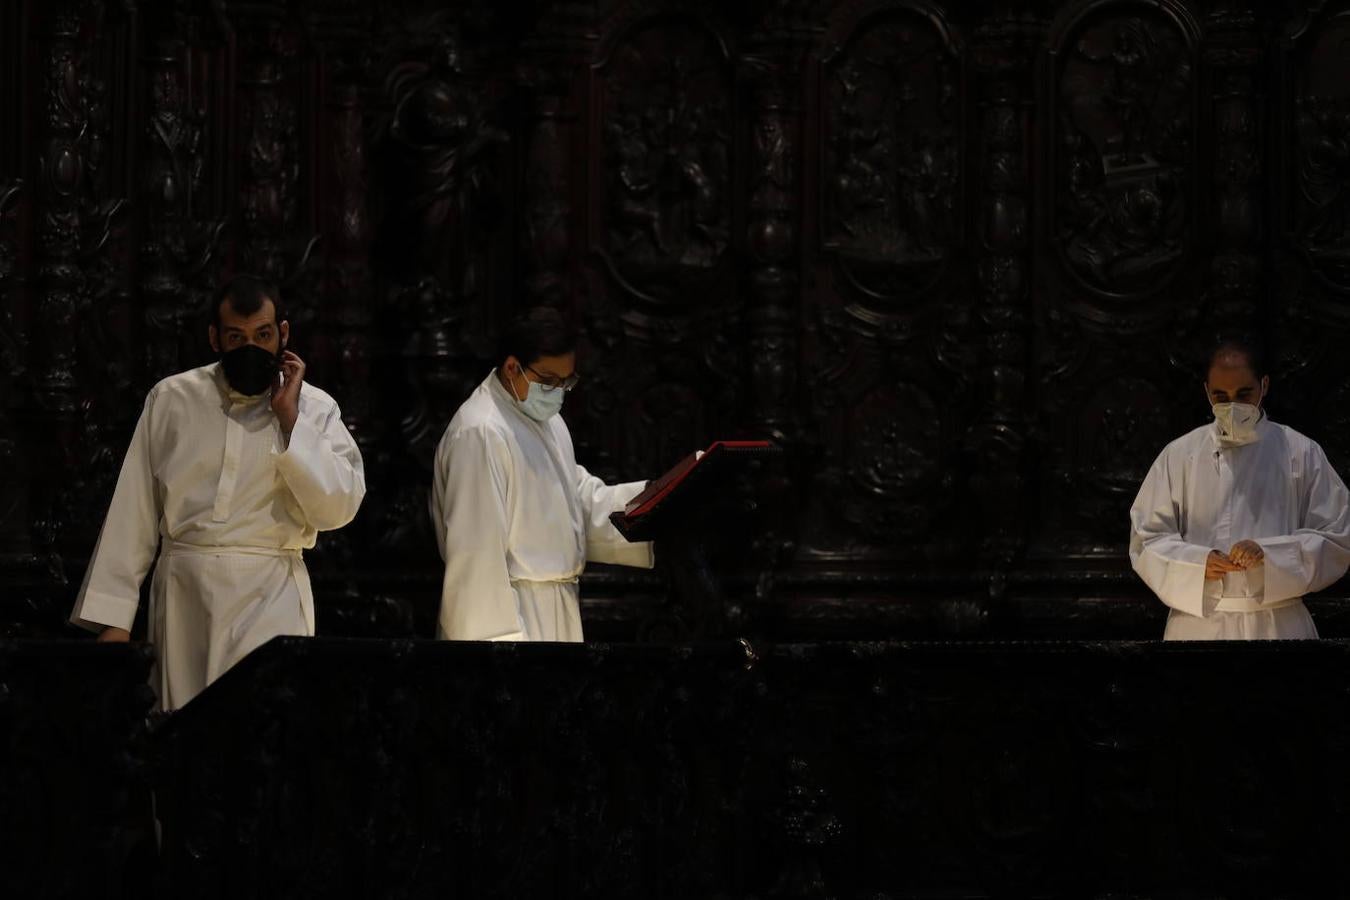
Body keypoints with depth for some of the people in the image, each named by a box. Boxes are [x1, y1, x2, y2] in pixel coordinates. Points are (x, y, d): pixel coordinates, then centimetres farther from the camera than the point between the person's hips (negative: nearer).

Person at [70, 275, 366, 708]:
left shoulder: (314, 408, 4)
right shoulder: (172, 399, 6)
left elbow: (337, 508, -7)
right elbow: (134, 511, 5)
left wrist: (290, 419, -10)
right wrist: (113, 617, 1)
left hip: (270, 600, -2)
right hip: (184, 594, 2)